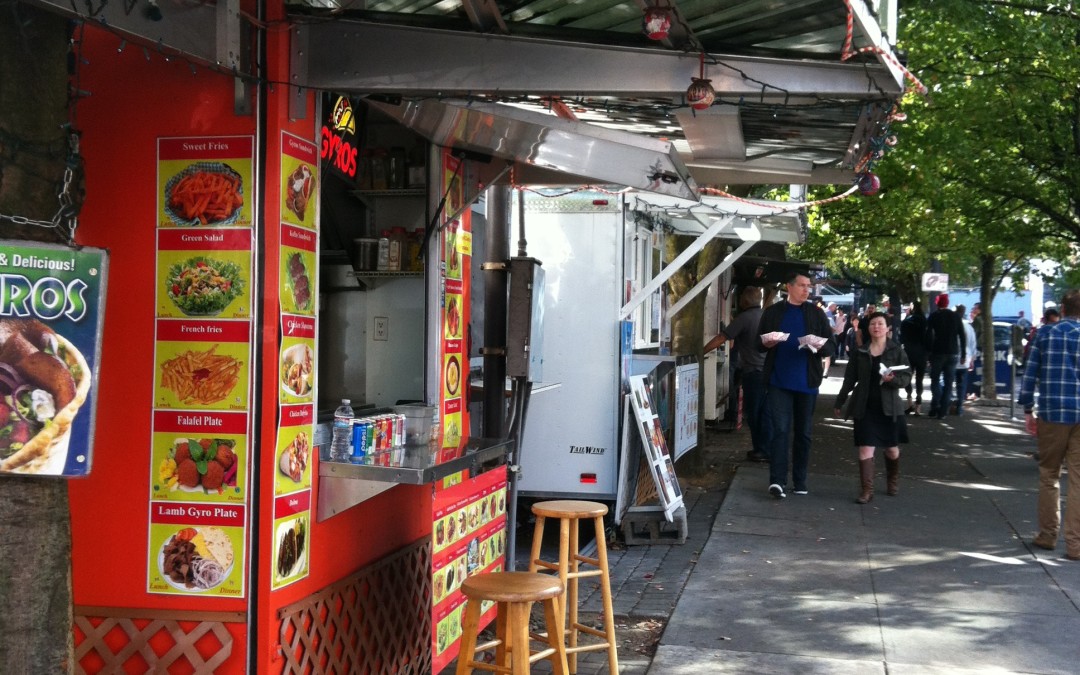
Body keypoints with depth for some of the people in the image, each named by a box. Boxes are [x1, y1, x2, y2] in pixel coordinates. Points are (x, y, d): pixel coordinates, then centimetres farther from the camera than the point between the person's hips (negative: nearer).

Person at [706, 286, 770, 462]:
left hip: (754, 372, -7)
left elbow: (721, 338, -13)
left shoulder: (744, 318, -11)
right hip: (768, 370, 7)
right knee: (764, 413, 11)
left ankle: (761, 450, 5)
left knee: (754, 413, 2)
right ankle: (765, 449, 15)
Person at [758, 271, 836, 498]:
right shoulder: (772, 312, 6)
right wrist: (767, 343, -11)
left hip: (807, 382, 2)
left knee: (803, 432, 8)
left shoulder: (816, 313, 7)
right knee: (780, 430, -9)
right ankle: (777, 480, -14)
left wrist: (820, 346, -16)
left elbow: (831, 346, 6)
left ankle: (800, 482, 17)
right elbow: (759, 343, 11)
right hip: (779, 380, -2)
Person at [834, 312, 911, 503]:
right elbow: (850, 379, 9)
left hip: (889, 407, -1)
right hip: (865, 407, 1)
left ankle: (893, 480, 37)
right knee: (865, 447, -6)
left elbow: (907, 377, -4)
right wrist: (840, 402, 11)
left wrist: (893, 379, -24)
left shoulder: (897, 350, -2)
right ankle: (866, 489, -3)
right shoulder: (860, 351, 3)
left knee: (891, 448, 11)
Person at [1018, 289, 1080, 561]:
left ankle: (1047, 535, 20)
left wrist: (1028, 410, 8)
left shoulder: (1045, 334, 2)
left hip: (1051, 415, 0)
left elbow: (1030, 374, 0)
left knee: (1048, 475, 14)